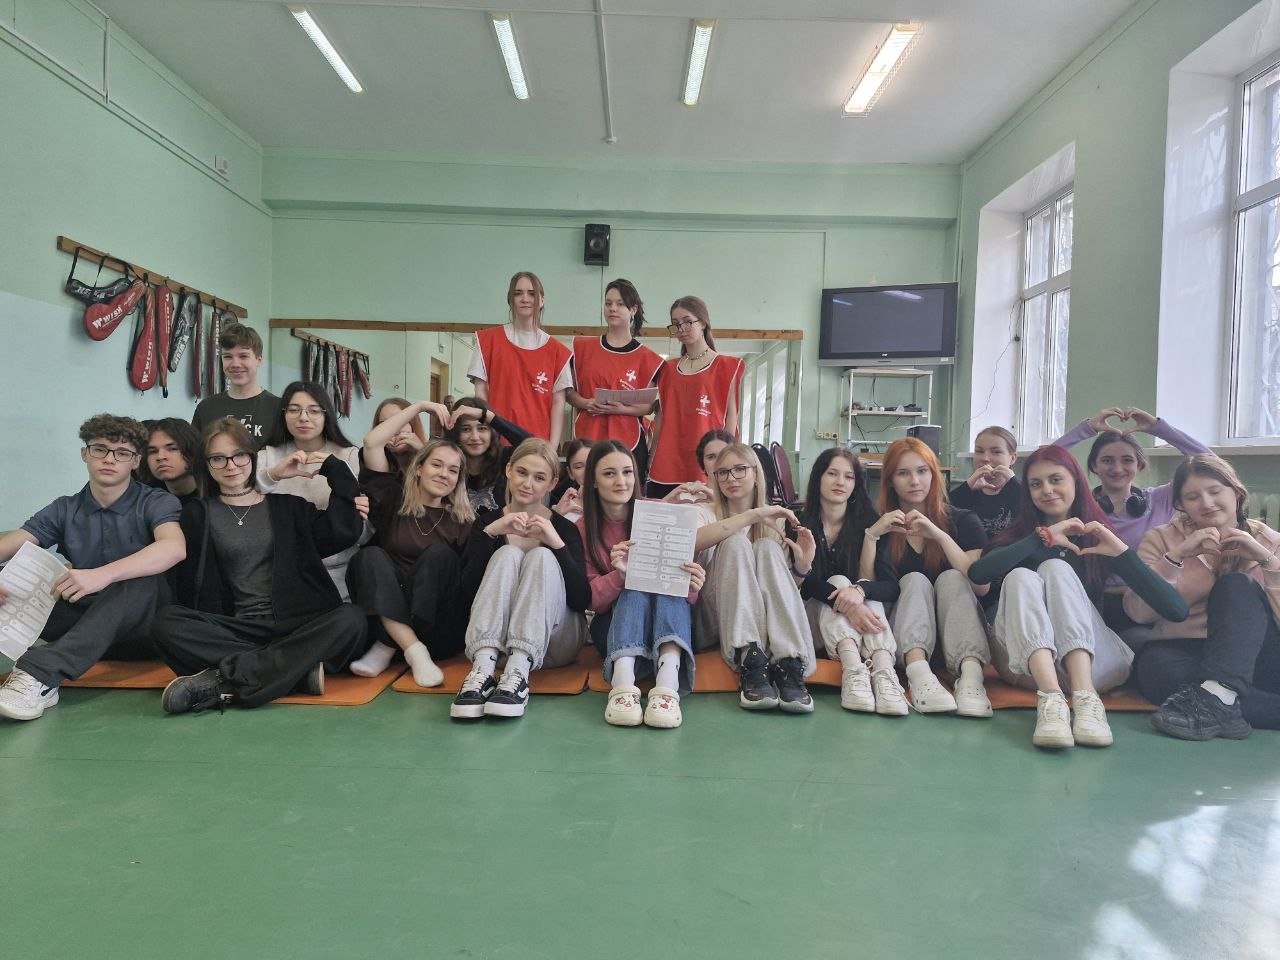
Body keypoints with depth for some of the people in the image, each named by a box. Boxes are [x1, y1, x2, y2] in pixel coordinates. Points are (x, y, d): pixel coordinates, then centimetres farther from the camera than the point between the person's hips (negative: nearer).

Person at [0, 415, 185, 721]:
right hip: (84, 621, 4)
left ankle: (40, 674, -41)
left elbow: (174, 547, -27)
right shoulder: (65, 509, 7)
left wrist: (102, 574, -41)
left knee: (142, 580, -34)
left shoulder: (156, 503, -5)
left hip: (140, 624, -4)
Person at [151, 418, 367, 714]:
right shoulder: (198, 515, 14)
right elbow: (188, 588, 7)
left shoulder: (288, 506, 15)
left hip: (294, 626, 0)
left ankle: (223, 681, -31)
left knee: (350, 618, -29)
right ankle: (299, 669, -31)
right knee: (167, 623, -27)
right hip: (234, 630, 0)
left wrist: (332, 467, 1)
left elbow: (344, 532, -1)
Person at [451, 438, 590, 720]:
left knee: (541, 556, -24)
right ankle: (483, 668, -42)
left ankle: (518, 671, -44)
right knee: (507, 553, -22)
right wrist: (490, 533, -18)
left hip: (552, 640, 0)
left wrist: (557, 544, -20)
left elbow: (582, 601, -9)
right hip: (495, 636, 1)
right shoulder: (487, 522, 8)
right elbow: (466, 589, -7)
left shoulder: (564, 528, 4)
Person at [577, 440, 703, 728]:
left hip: (670, 623, 0)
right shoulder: (583, 529, -1)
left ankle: (668, 683, -52)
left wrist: (693, 587, -29)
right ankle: (622, 683, -52)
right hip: (614, 625, 0)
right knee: (636, 587, -30)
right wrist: (618, 575, -26)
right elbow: (591, 600, -4)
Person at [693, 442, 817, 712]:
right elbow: (690, 541, -19)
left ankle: (789, 665, -39)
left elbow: (786, 586, 12)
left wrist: (802, 565, -10)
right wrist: (753, 515, -26)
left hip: (767, 617, 2)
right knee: (735, 542, -26)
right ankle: (750, 662, -41)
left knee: (767, 547, -24)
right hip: (717, 616, -2)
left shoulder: (774, 520, 15)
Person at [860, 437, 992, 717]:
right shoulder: (881, 527, 9)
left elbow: (982, 585, -10)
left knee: (951, 578, -24)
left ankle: (971, 674, -48)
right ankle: (919, 674, -50)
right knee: (915, 580, -24)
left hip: (958, 637, 0)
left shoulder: (963, 521, 6)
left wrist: (940, 536, -17)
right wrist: (872, 535, -13)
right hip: (905, 637, 0)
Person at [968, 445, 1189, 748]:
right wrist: (1043, 537, -18)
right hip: (1027, 661, 0)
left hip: (1095, 661, 0)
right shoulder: (1020, 532, 10)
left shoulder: (1098, 536, 9)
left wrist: (1122, 551, -12)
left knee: (1056, 569, -20)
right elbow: (978, 573, -15)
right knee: (1021, 576, -24)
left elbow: (1177, 610, -3)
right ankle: (1051, 700, -44)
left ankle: (1085, 698, -39)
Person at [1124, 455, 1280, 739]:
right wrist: (1175, 556, -15)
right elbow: (1139, 612, -7)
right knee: (1155, 663, -35)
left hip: (1255, 659, 1)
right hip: (1186, 653, -1)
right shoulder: (1161, 539, 8)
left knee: (1237, 584, -25)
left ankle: (1215, 696, -42)